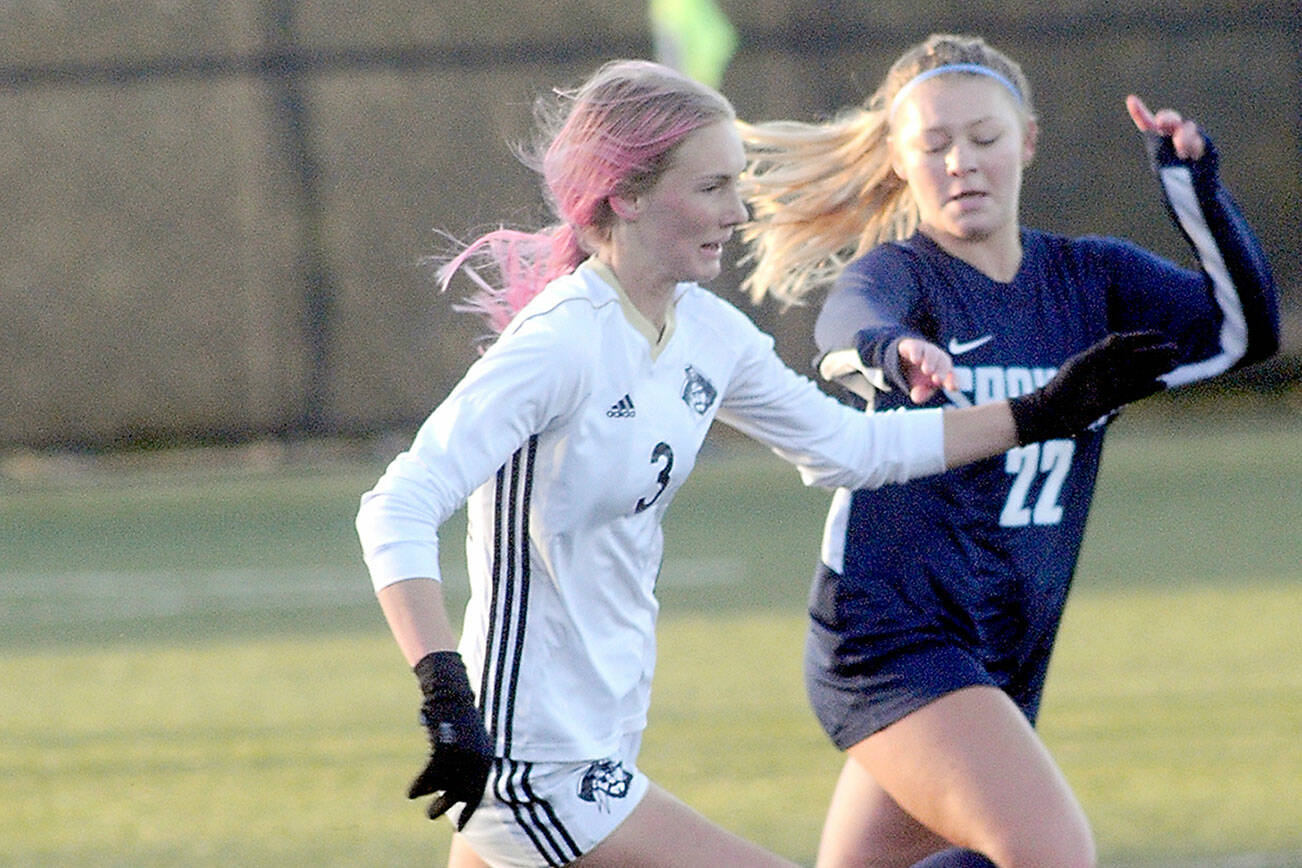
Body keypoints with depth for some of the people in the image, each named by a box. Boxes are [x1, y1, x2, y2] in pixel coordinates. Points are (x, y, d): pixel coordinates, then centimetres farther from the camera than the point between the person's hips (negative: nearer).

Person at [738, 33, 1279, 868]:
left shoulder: (1089, 279, 8)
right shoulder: (901, 272, -7)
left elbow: (1245, 329, -2)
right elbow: (847, 325, -32)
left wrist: (1195, 187, -16)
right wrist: (890, 352, -56)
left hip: (1004, 663, 6)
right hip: (892, 635, -6)